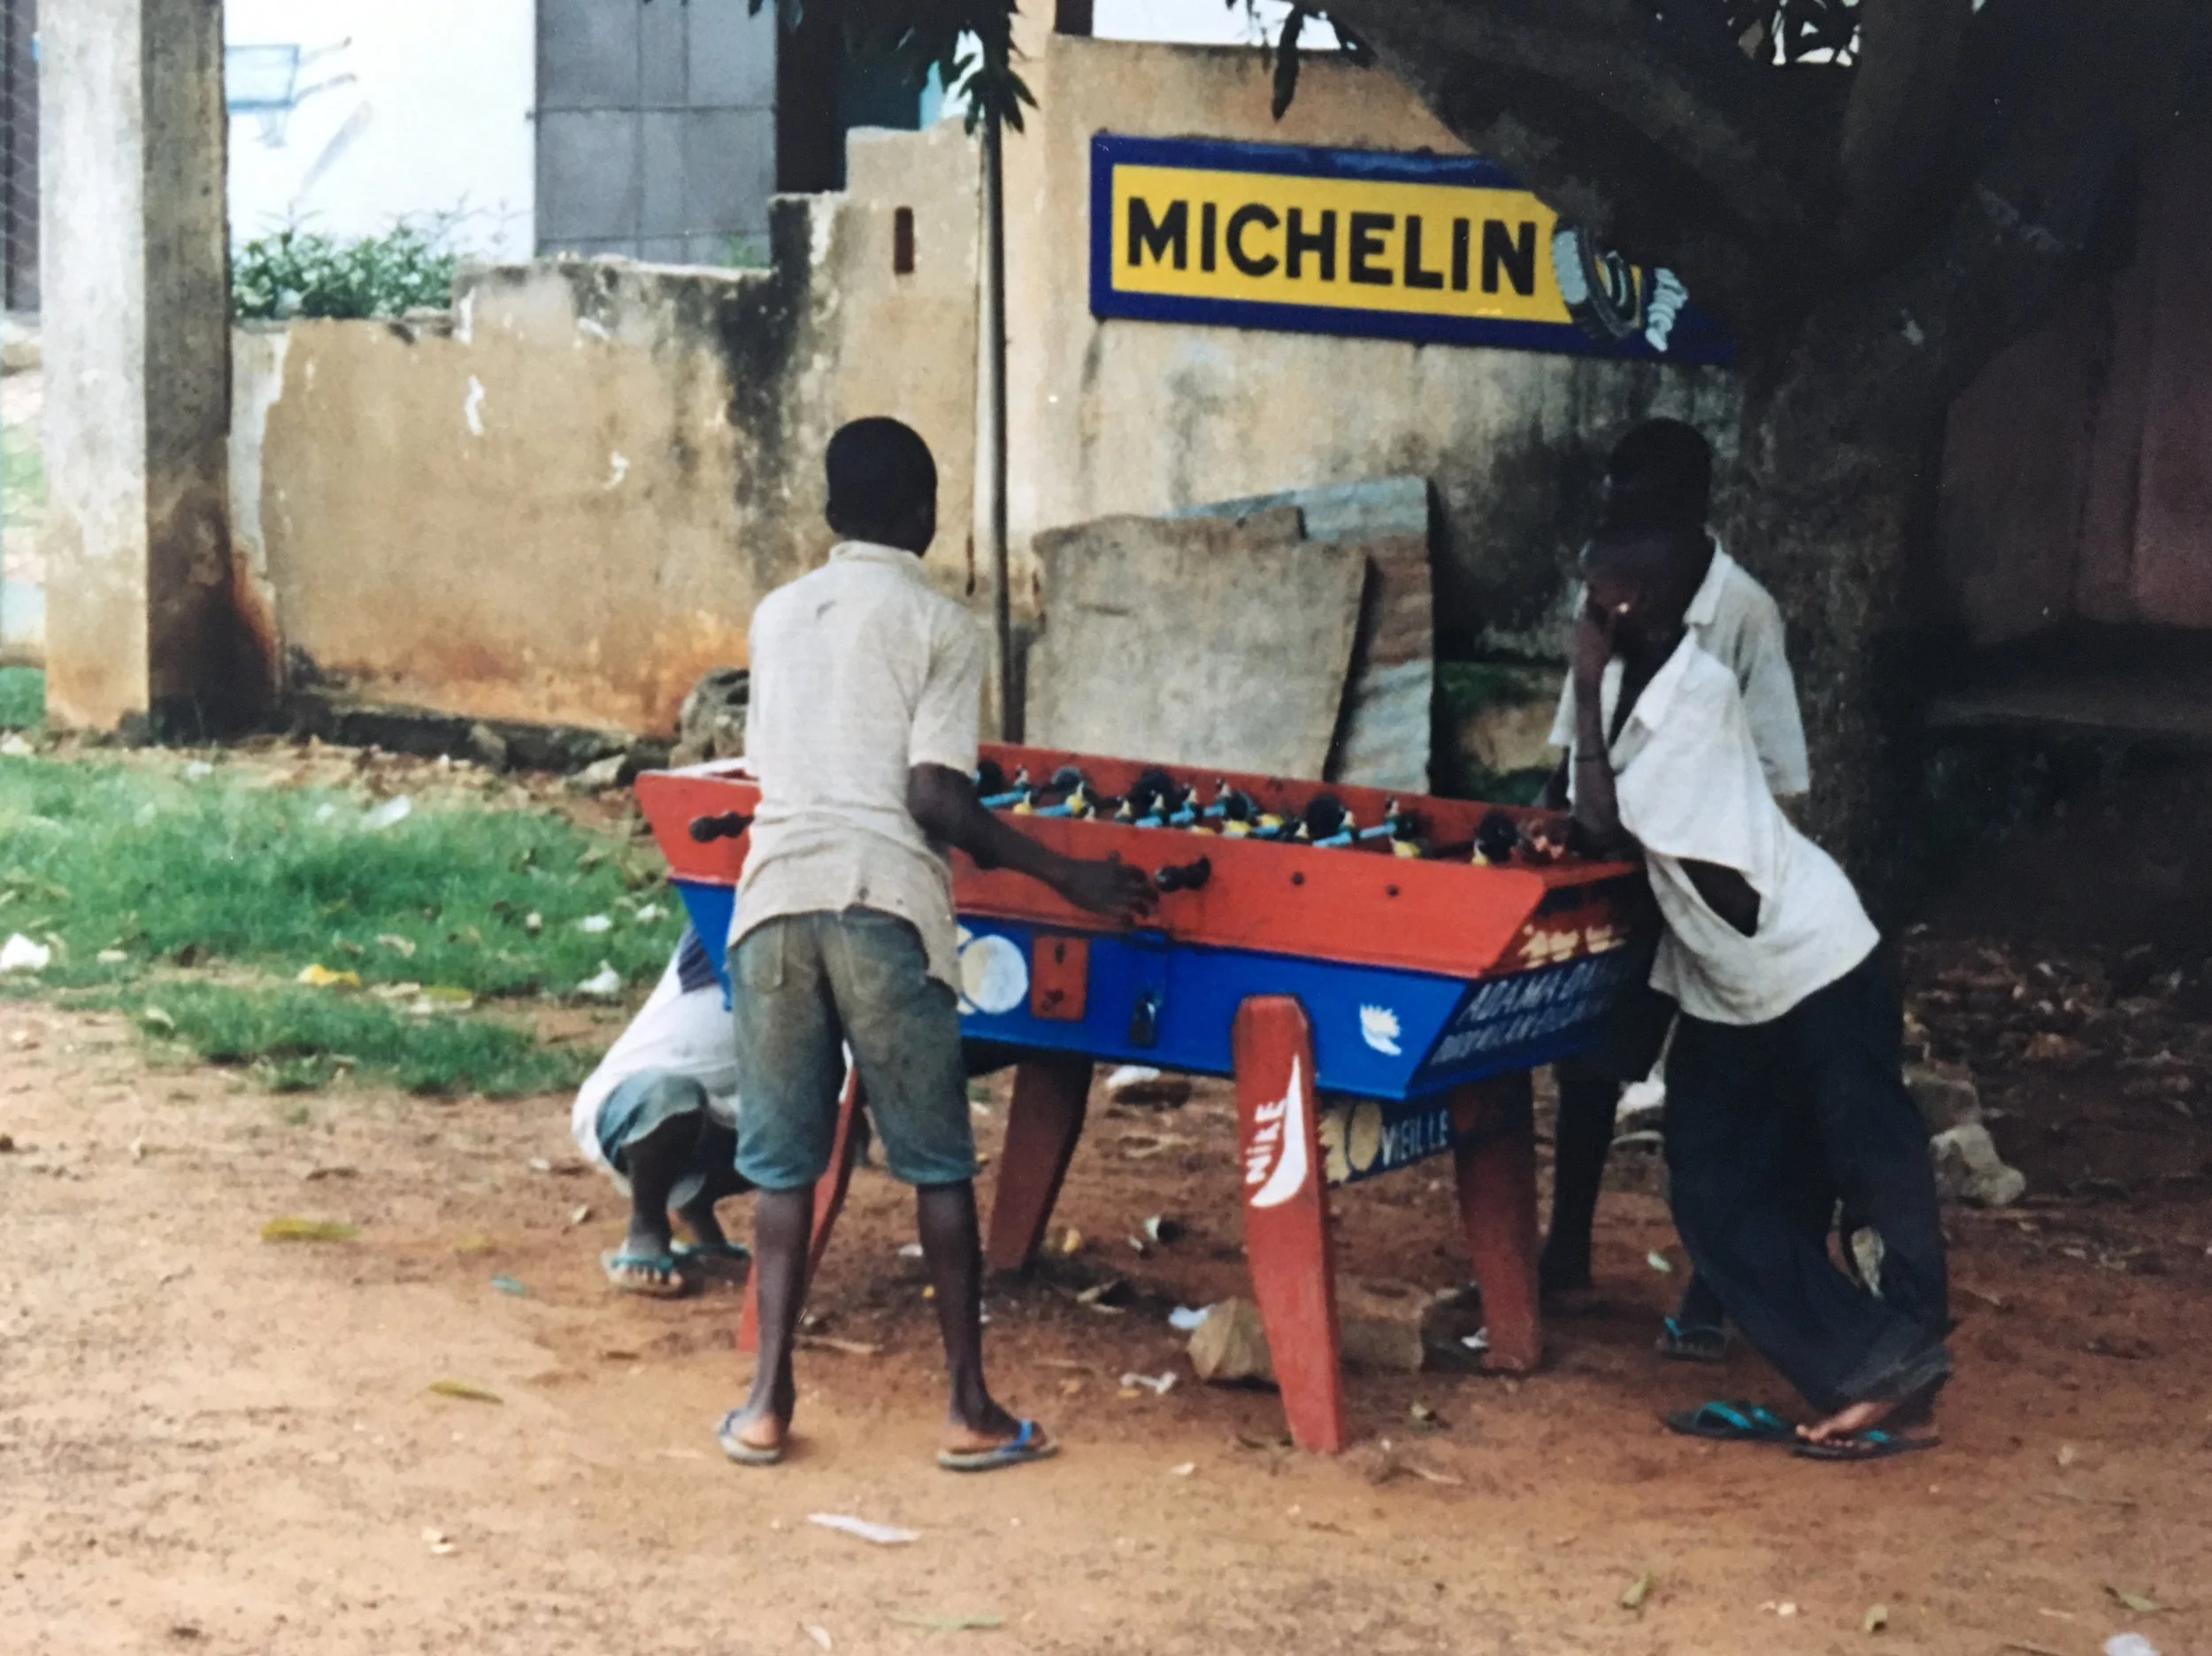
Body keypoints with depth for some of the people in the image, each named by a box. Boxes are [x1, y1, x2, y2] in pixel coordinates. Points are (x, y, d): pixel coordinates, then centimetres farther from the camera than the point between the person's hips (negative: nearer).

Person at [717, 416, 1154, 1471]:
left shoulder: (777, 616, 17)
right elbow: (935, 797, -7)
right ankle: (971, 1410, 8)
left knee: (783, 1163, 11)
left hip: (773, 898, 4)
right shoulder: (940, 628, 2)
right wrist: (1068, 878, -1)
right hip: (883, 906, -4)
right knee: (936, 1166, 5)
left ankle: (768, 1403, 8)